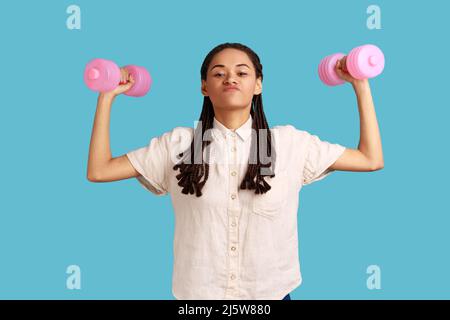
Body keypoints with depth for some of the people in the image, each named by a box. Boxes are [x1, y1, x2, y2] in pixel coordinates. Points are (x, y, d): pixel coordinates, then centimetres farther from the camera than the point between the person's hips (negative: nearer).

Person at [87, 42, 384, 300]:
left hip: (271, 291, 1)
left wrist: (361, 84, 2)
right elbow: (98, 170, -1)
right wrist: (107, 96, -4)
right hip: (198, 291, 0)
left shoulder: (290, 142, -2)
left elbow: (371, 159, 3)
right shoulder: (178, 144, -3)